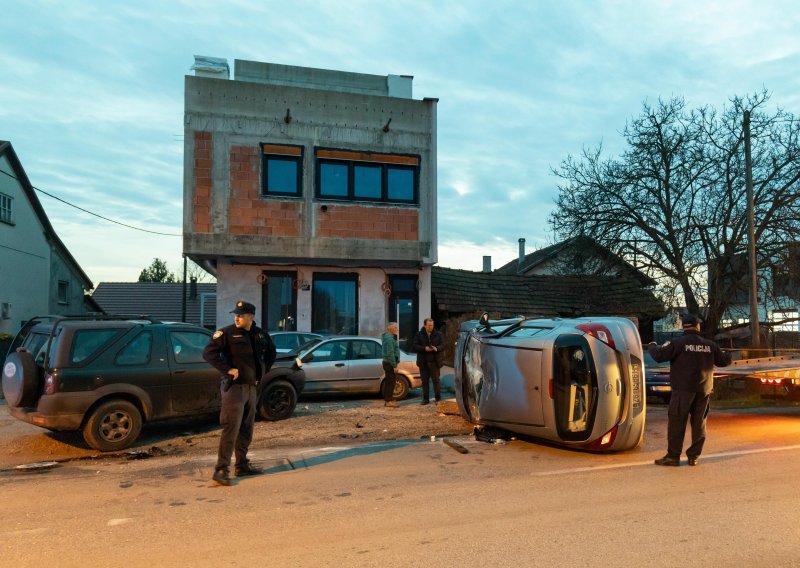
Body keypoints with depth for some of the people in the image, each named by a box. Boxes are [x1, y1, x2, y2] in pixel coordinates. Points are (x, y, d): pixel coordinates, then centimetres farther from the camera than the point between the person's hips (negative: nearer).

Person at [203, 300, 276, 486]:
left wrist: (263, 371, 15)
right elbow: (209, 352, -16)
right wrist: (227, 369, -19)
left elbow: (271, 352, 26)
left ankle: (242, 465, 25)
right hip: (234, 387, -6)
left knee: (246, 429, 14)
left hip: (252, 387, 6)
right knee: (231, 428, -11)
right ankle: (221, 469, -6)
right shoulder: (227, 333, -8)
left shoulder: (260, 335, 8)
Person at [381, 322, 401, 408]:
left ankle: (387, 399, 21)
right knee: (391, 382, -6)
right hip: (390, 363, -11)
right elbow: (390, 353, -23)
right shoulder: (389, 338, -18)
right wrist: (394, 365, -21)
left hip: (387, 363, 11)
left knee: (388, 382, 14)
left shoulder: (389, 337, 16)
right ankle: (389, 401, -3)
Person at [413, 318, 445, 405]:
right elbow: (415, 346, -4)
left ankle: (438, 398, 8)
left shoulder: (438, 334, 5)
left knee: (436, 380, 1)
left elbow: (443, 345, 1)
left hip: (435, 361, -1)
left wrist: (437, 348, -20)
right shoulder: (419, 335, 3)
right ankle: (425, 399, 13)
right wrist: (424, 349, -19)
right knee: (424, 381, 6)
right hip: (423, 362, 1)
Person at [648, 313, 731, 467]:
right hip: (703, 390, 5)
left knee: (676, 422, -1)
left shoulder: (679, 343, -9)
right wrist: (727, 356, 41)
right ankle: (694, 456, 15)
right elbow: (723, 361, 18)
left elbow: (659, 356, -14)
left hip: (683, 389, -5)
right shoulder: (710, 345, 7)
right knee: (699, 423, 12)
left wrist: (652, 346, 7)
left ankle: (673, 456, -1)